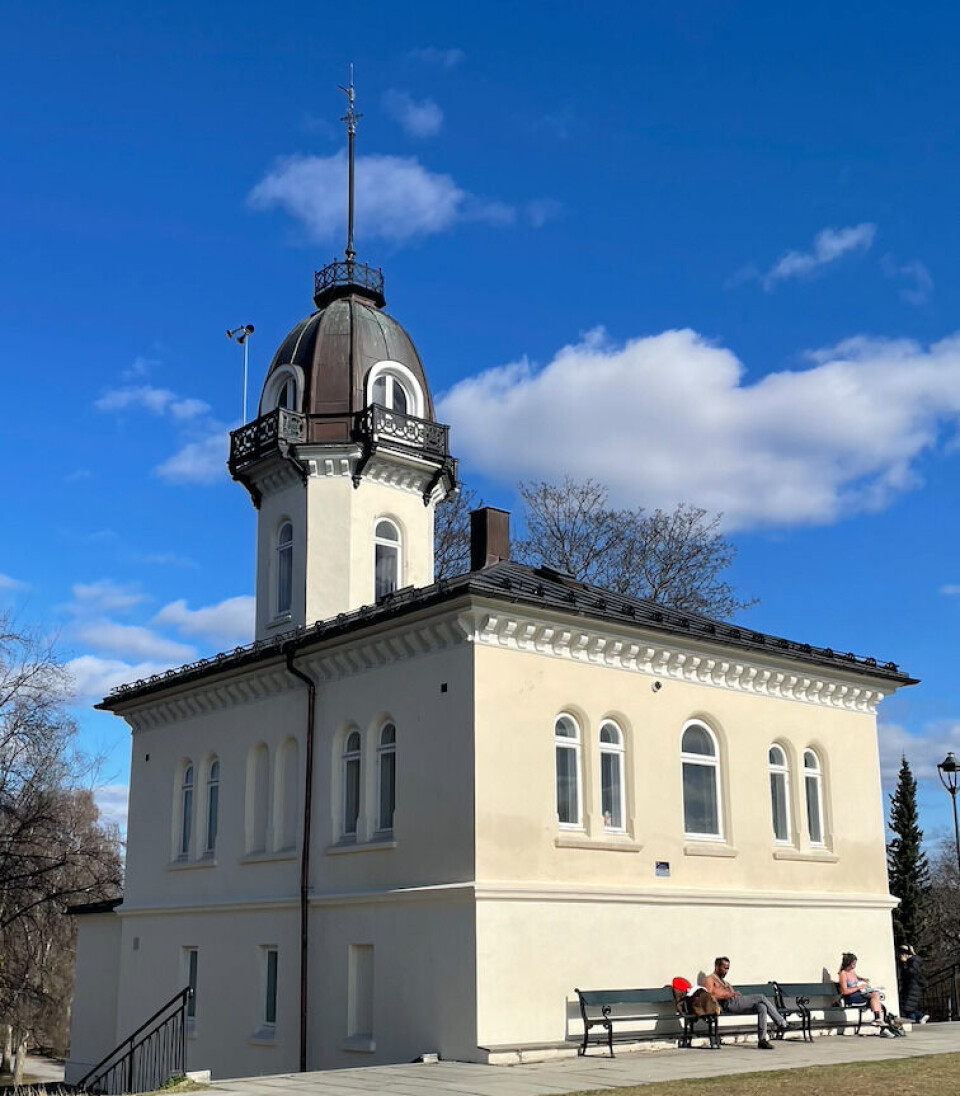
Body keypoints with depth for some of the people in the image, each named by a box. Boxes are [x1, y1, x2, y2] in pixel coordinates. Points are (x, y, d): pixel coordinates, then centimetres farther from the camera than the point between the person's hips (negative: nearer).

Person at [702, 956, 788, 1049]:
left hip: (737, 1001, 8)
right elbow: (708, 995, -7)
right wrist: (728, 995, -14)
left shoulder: (726, 982, 38)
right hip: (728, 1004, -8)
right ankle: (781, 1023, -12)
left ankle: (762, 1040, -23)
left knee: (762, 1007, -20)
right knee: (761, 997, -18)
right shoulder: (709, 979, 11)